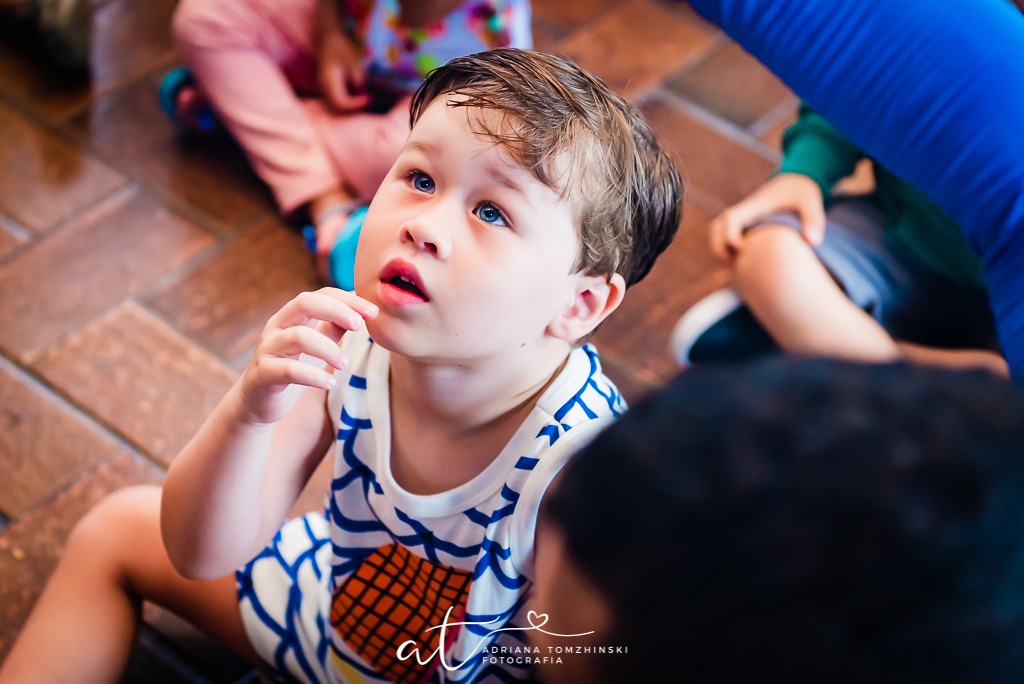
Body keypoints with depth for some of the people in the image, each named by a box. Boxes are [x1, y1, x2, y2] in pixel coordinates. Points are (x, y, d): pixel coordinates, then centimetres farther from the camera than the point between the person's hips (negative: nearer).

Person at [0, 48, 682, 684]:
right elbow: (203, 556, -21)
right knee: (117, 530, 10)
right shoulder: (357, 345, -23)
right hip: (342, 596, 5)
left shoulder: (582, 466, -36)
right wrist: (248, 414, -38)